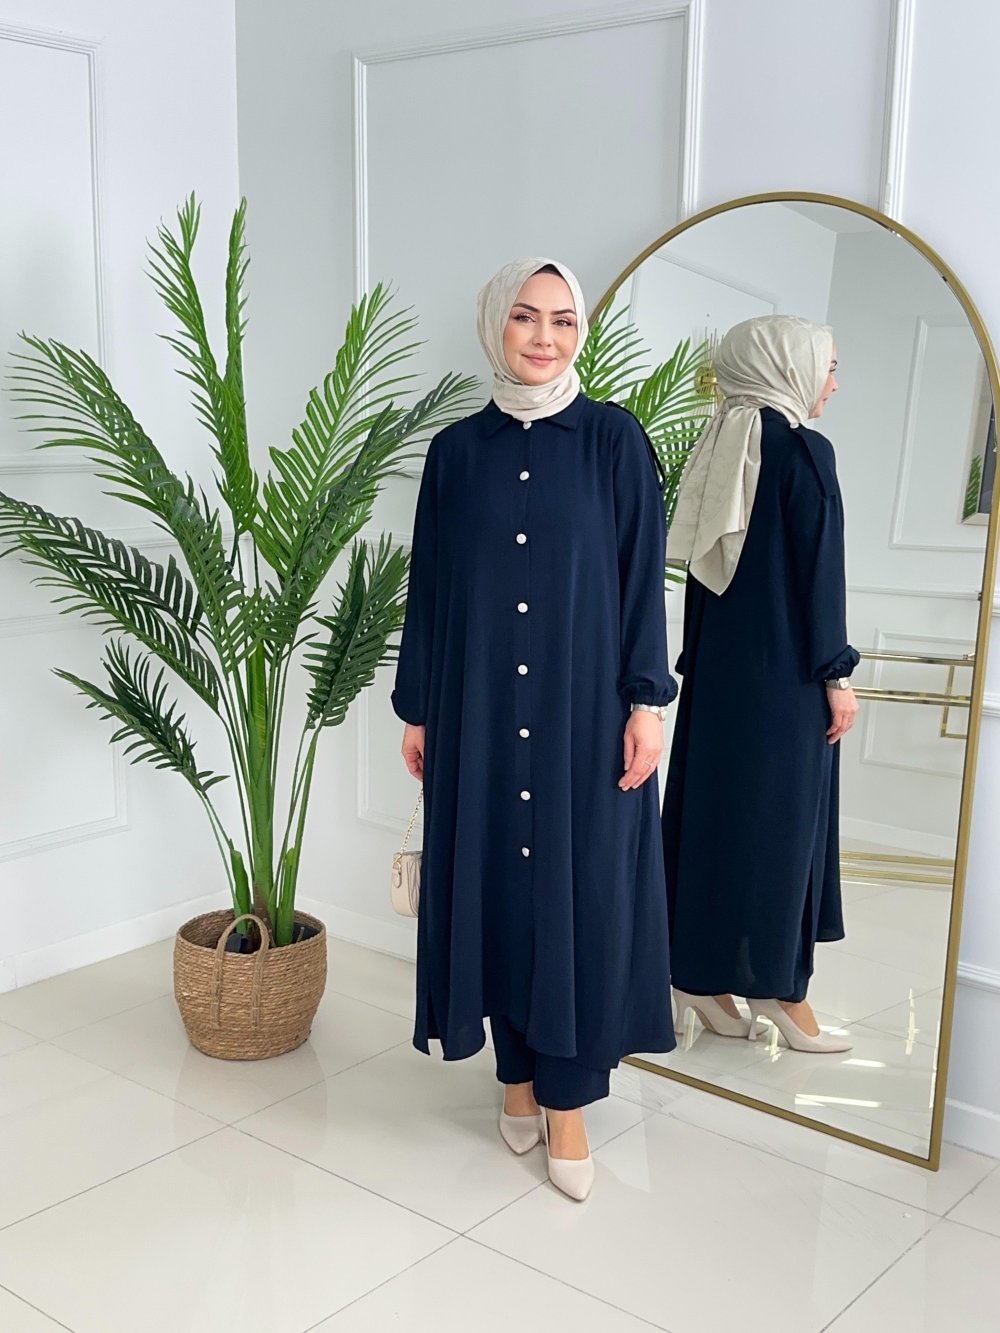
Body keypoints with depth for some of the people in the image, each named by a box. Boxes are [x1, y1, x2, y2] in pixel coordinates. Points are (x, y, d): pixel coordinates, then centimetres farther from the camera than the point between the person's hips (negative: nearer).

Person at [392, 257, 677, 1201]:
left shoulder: (614, 439, 0)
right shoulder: (455, 451, 5)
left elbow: (644, 575, -2)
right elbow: (429, 585, 7)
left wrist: (648, 701, -8)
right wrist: (416, 707, 6)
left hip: (585, 705, -2)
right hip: (478, 708, 2)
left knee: (581, 890, 1)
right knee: (494, 882, 8)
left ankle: (566, 1098, 14)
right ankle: (518, 1073, 26)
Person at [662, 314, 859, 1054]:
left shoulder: (718, 452, 9)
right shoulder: (805, 450, -11)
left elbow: (703, 566, 11)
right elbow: (819, 570, -14)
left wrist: (698, 659, 15)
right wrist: (836, 672, -9)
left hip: (719, 662, 7)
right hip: (784, 668, -7)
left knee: (712, 810, 9)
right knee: (779, 817, 1)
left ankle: (702, 971, 16)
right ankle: (777, 983, 11)